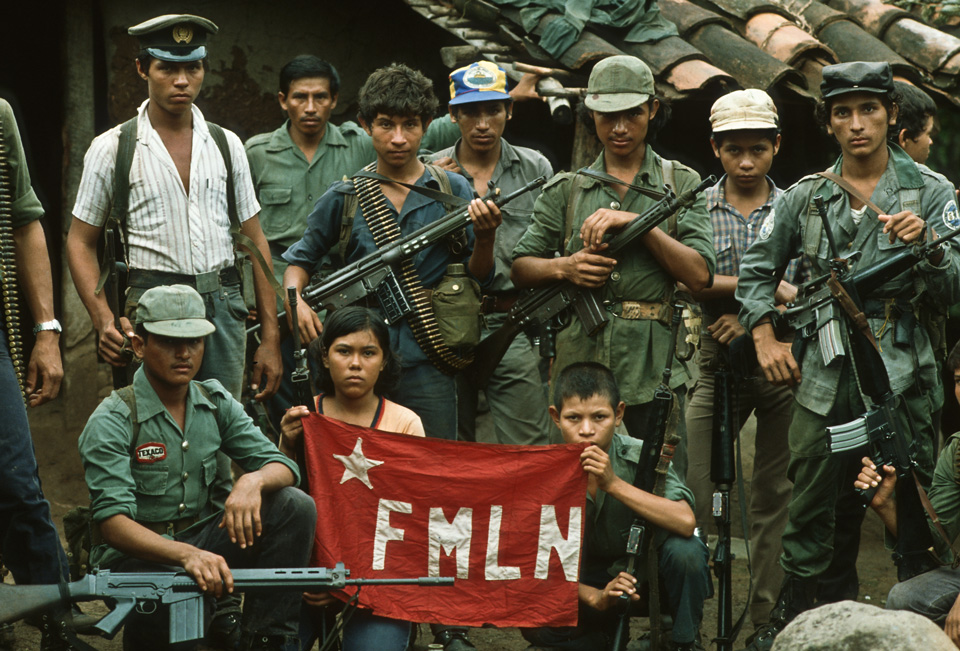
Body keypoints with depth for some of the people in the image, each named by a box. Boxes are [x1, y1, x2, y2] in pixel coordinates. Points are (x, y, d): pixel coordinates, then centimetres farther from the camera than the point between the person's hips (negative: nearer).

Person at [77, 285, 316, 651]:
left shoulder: (216, 403, 5)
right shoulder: (112, 421, -13)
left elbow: (282, 467, 2)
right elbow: (112, 522, -23)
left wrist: (253, 481, -25)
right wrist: (185, 555, -41)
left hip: (202, 538, 6)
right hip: (136, 555, -6)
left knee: (296, 507, -14)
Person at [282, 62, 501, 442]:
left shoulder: (452, 192, 6)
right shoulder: (343, 198, 7)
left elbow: (476, 277, 7)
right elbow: (301, 260, 18)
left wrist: (485, 239, -13)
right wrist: (295, 300, -2)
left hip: (426, 365, 0)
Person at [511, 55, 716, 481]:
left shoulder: (679, 184, 8)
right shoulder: (567, 189, 12)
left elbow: (700, 274, -3)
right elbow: (520, 268, 13)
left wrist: (638, 222, -11)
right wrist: (565, 267, -7)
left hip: (654, 370, -1)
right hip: (579, 362, 2)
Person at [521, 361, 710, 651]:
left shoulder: (642, 457, -22)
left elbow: (686, 523, -37)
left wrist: (614, 484, -41)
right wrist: (595, 598, -34)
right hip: (590, 584, 1)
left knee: (684, 550, -34)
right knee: (537, 627, -26)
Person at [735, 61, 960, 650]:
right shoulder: (806, 198, 10)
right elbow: (757, 270, 21)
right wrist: (766, 338, 9)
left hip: (903, 381, -2)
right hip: (825, 381, 2)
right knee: (816, 516, 6)